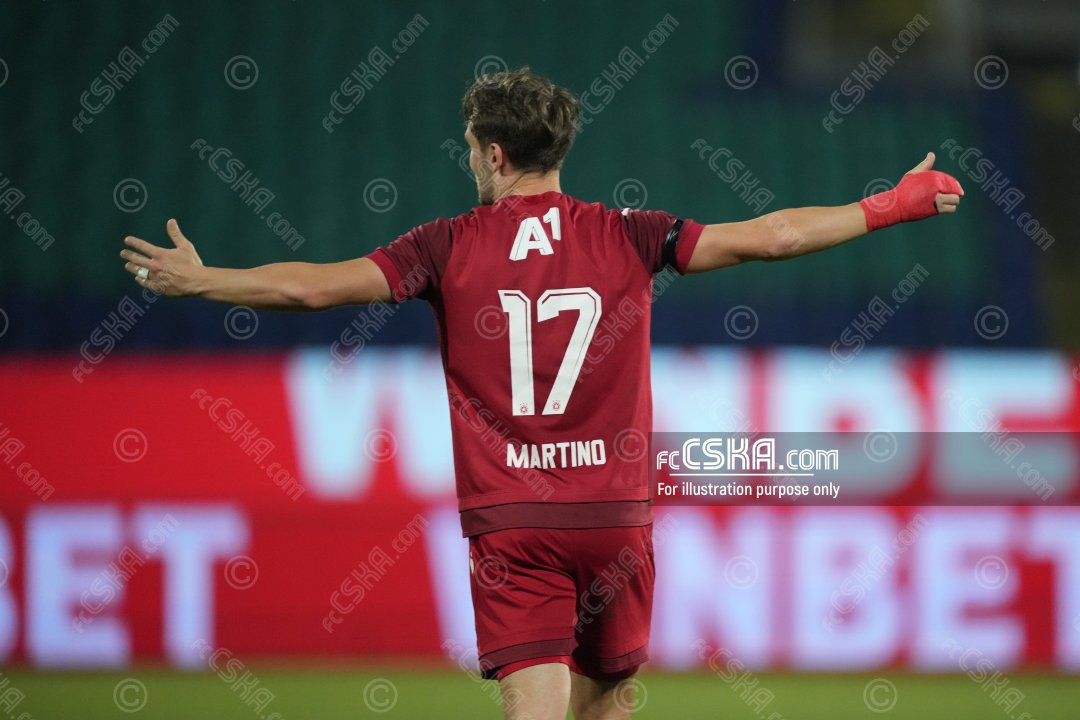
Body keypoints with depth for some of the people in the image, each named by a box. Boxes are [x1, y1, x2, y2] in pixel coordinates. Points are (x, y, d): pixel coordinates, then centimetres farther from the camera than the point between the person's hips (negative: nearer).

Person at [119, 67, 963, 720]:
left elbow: (314, 285, -4)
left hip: (511, 524, -1)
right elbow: (767, 237, 1)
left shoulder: (449, 247, 0)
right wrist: (893, 206, 12)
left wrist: (199, 279, 11)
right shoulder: (628, 237, 3)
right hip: (615, 516, 2)